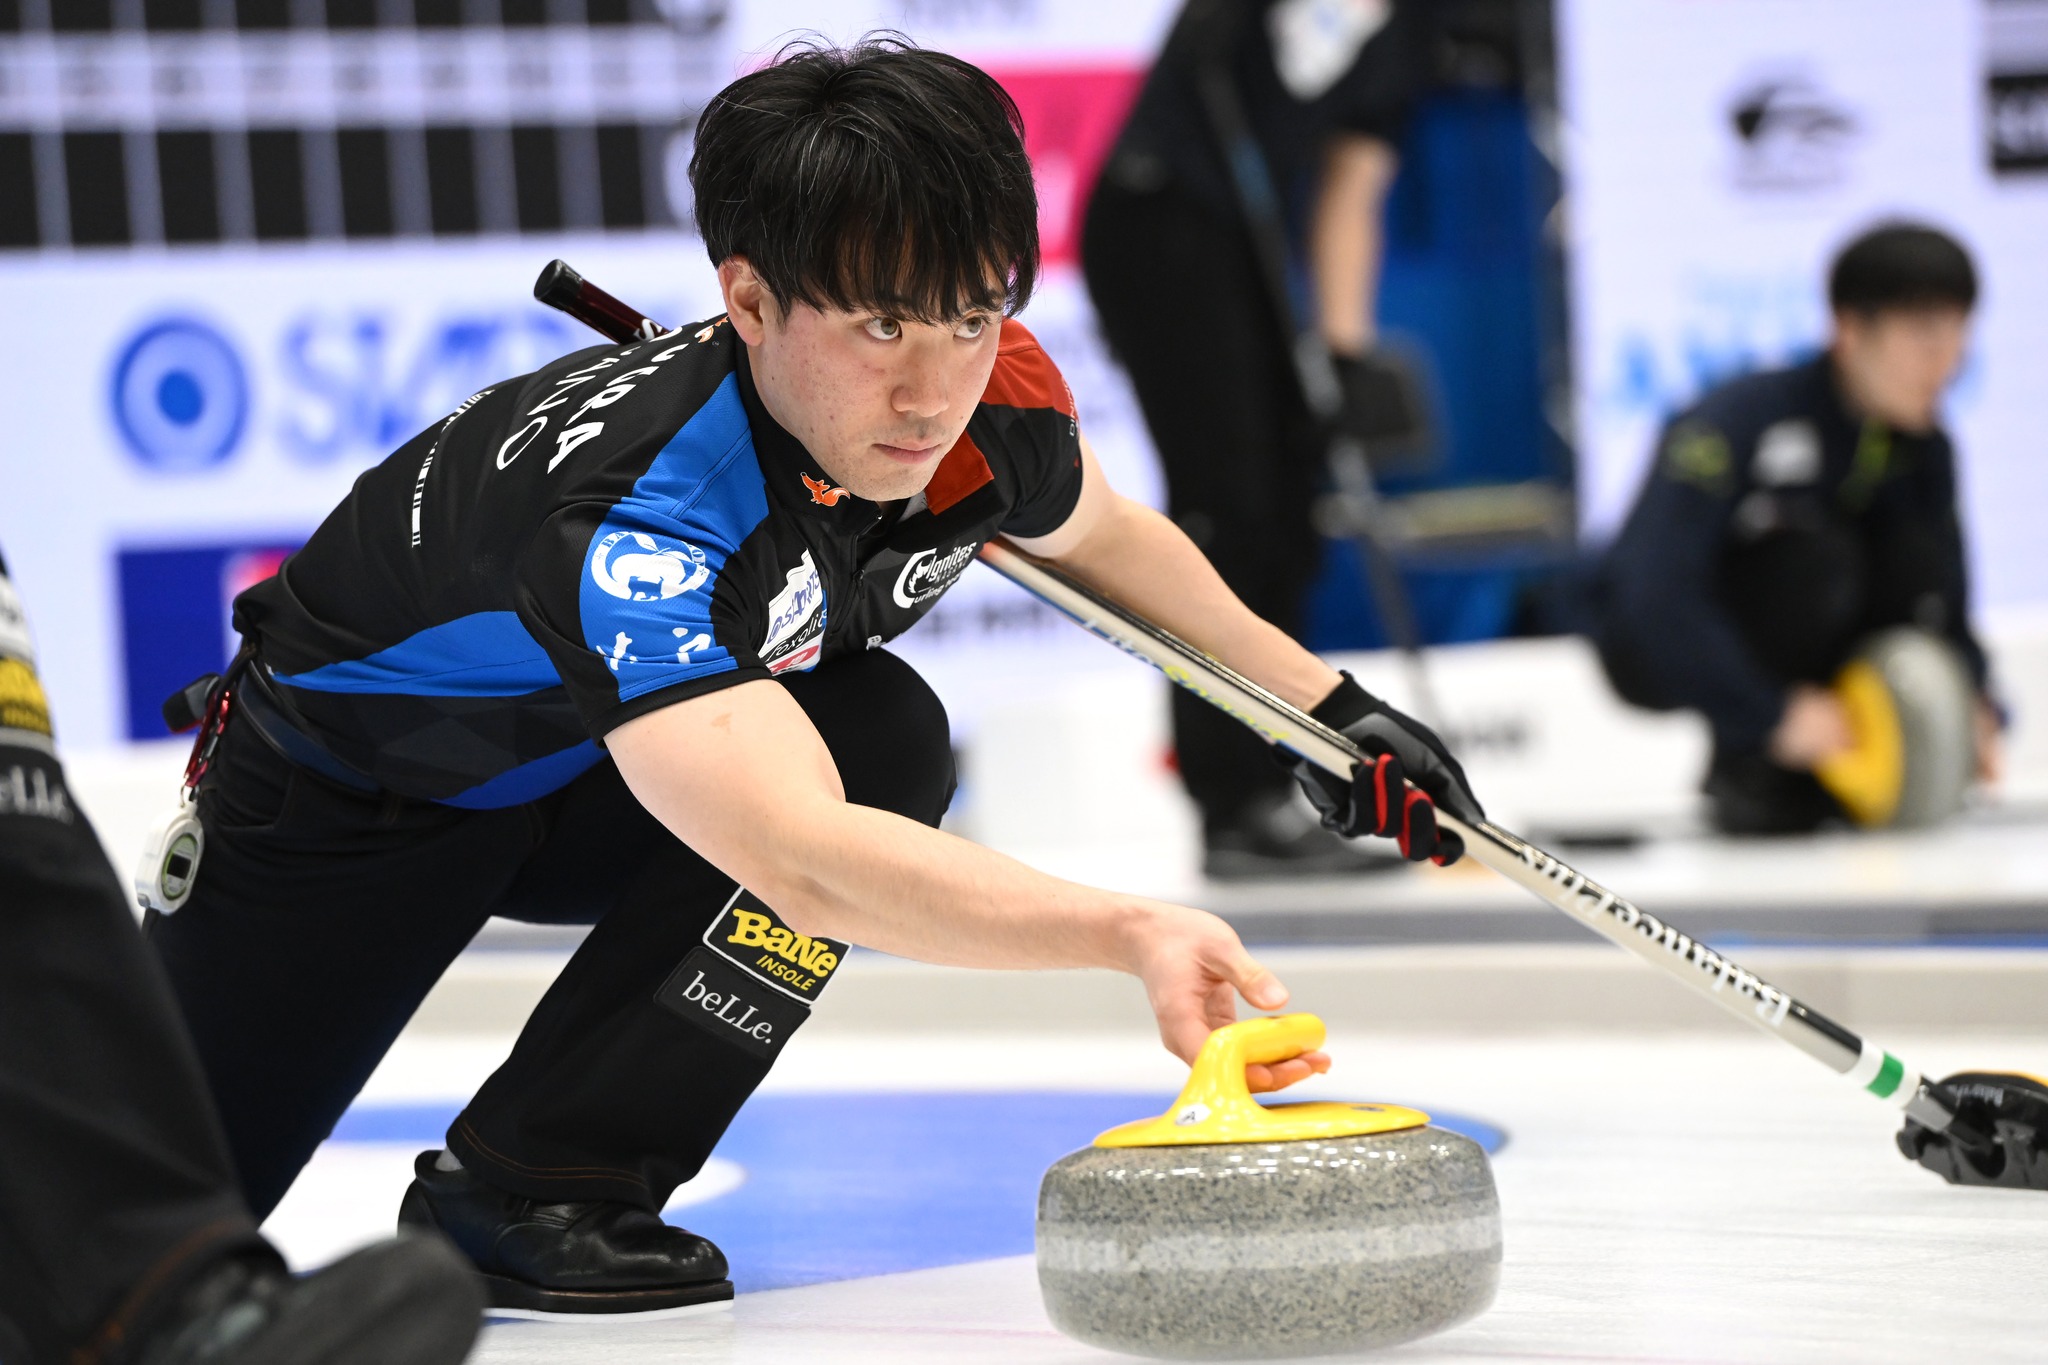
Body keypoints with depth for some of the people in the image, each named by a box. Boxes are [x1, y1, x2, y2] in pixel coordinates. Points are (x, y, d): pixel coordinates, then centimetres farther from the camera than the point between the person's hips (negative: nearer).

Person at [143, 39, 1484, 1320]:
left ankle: (541, 1182, -14)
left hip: (588, 810, 6)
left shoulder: (994, 405, -22)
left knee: (888, 735, -25)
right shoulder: (631, 515, -44)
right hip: (356, 781, -5)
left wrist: (1324, 702, 9)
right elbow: (803, 861, -57)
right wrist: (1124, 930, -69)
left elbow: (1106, 535, 5)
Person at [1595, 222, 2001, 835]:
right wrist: (1772, 714, -39)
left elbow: (1949, 605, -2)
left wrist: (1971, 705, -22)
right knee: (1811, 554, -32)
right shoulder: (1739, 422, -28)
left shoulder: (1924, 447, -6)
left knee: (1918, 559, -19)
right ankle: (1748, 773, -15)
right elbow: (1654, 595, -36)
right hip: (1659, 650, -6)